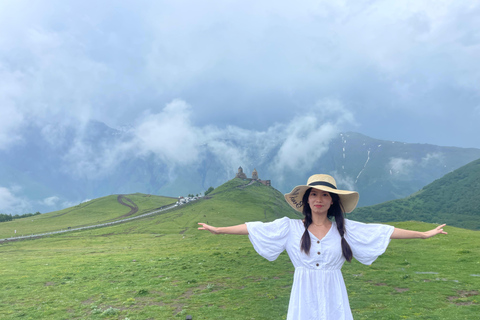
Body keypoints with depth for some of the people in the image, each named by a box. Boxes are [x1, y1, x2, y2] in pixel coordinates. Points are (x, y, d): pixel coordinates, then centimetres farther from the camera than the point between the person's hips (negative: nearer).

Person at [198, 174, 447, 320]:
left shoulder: (346, 229, 0)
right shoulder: (291, 227, -3)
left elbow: (385, 231, 2)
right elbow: (253, 228, -2)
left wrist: (423, 234, 3)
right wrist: (219, 230, -2)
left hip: (333, 299, 1)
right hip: (304, 298, 0)